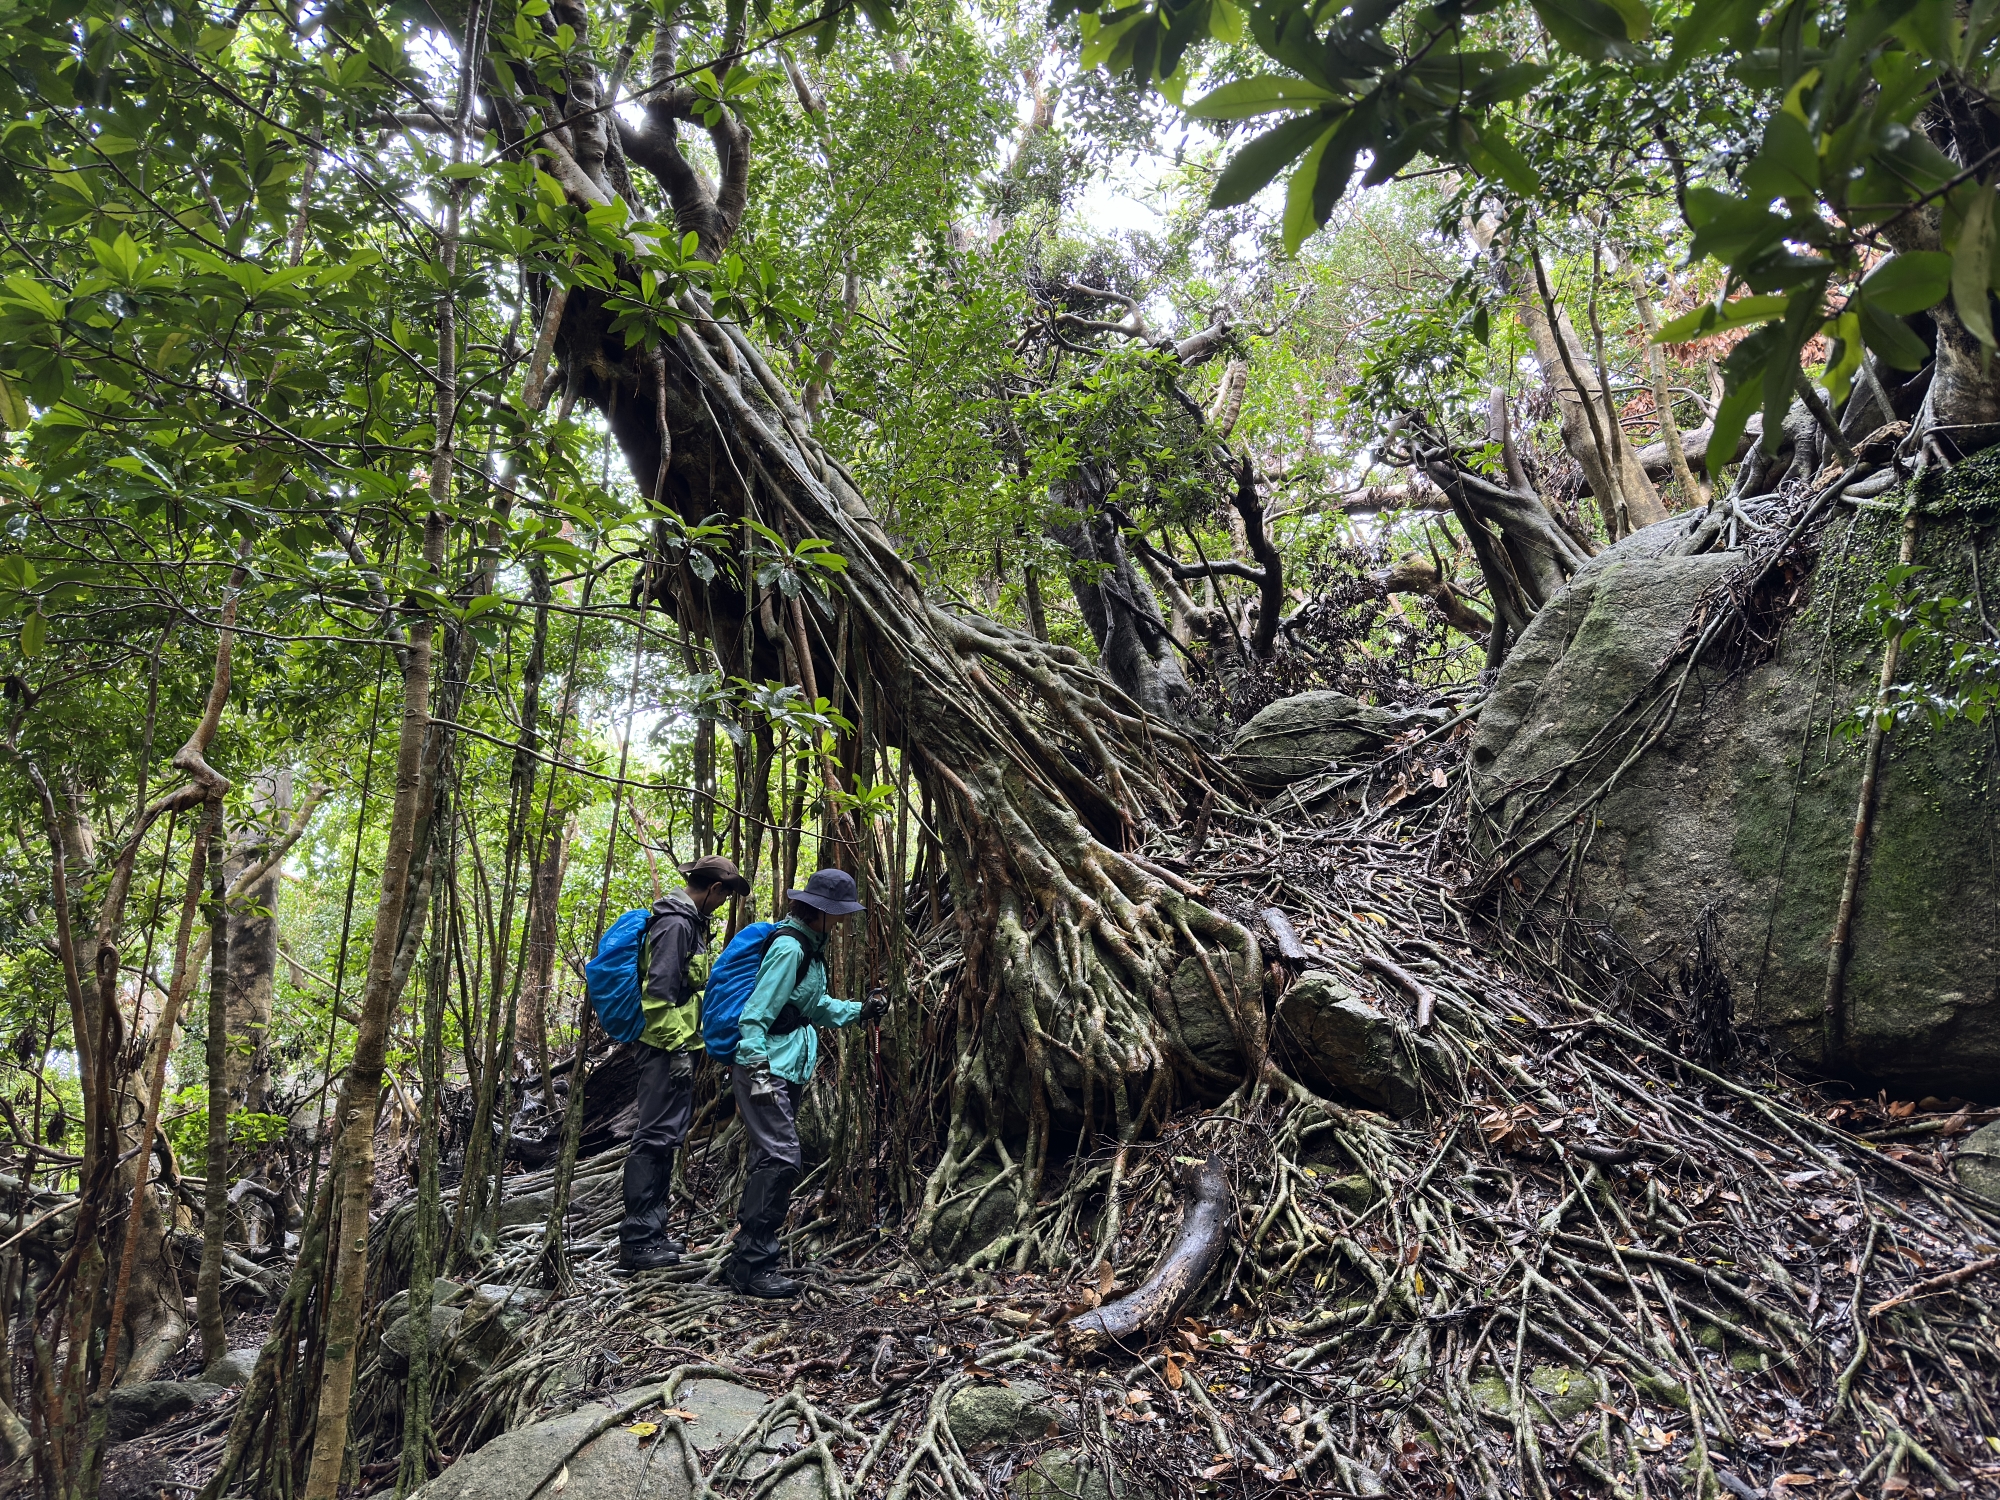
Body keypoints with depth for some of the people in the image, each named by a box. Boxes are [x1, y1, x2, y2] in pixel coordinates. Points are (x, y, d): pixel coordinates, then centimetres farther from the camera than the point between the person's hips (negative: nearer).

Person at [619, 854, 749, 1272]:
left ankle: (652, 1229, 23)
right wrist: (677, 1048, -21)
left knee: (666, 1136, 15)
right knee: (656, 1136, -7)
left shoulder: (690, 923, 16)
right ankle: (636, 1240, -3)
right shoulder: (675, 924, -15)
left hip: (678, 1045, 11)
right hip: (667, 1048, -11)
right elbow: (659, 990, -21)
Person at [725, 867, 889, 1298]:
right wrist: (757, 1070, -24)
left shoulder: (809, 947, 15)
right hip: (765, 1069, -10)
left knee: (770, 1163, 12)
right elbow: (756, 1014, -20)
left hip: (787, 1072, 10)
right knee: (780, 1160, -13)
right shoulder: (788, 948, -17)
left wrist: (861, 1010, 16)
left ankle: (745, 1259, 20)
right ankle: (752, 1264, -7)